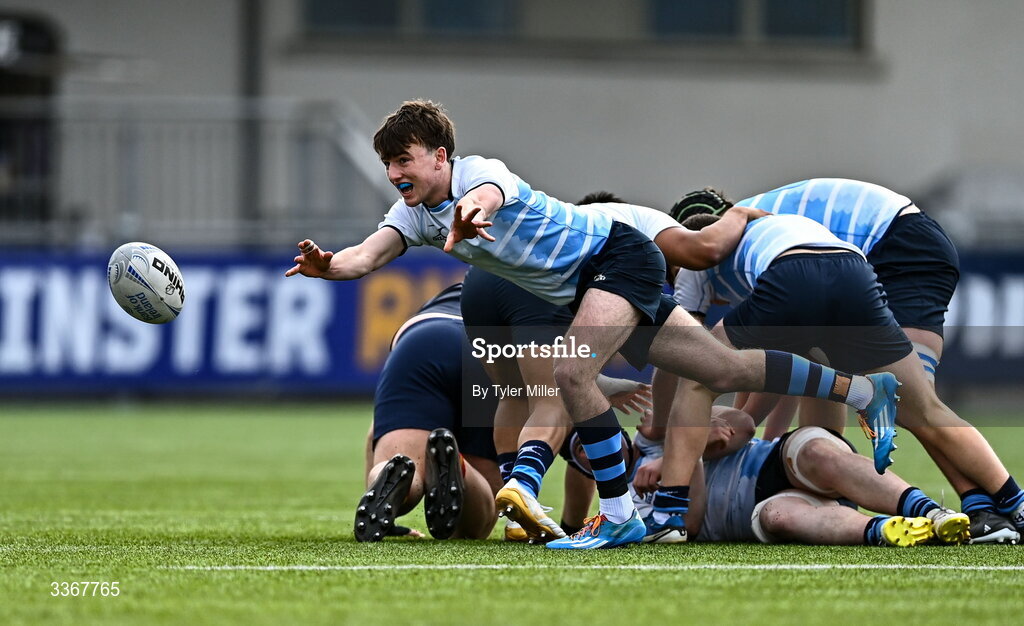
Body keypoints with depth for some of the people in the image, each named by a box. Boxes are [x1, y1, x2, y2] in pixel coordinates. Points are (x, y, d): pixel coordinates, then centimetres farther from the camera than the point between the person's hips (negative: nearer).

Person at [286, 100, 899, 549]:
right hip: (588, 288, 9)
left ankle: (620, 515, -19)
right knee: (727, 370, 11)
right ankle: (862, 388, 24)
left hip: (620, 253, -9)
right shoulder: (414, 214, -1)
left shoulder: (480, 171, -23)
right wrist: (327, 264, -39)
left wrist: (467, 214, -73)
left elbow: (482, 198, -49)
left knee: (572, 371, -29)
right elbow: (367, 255, -16)